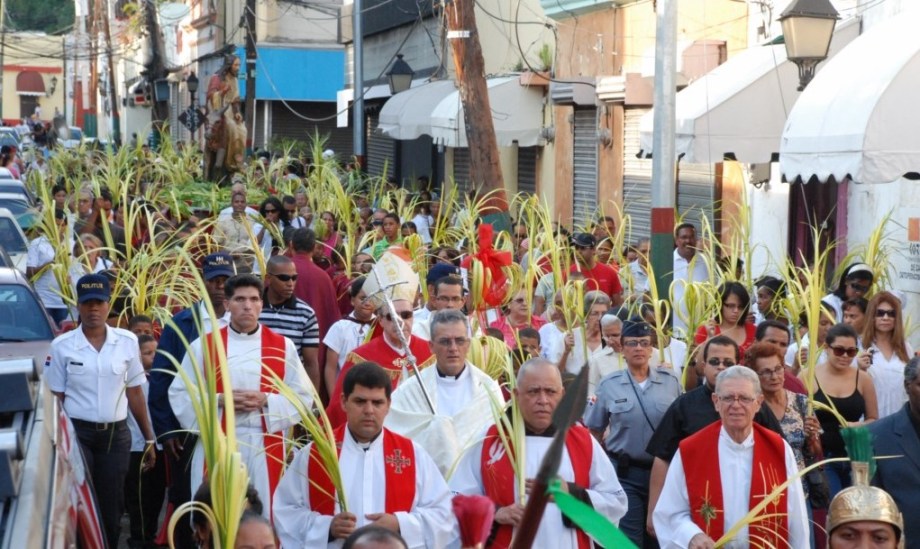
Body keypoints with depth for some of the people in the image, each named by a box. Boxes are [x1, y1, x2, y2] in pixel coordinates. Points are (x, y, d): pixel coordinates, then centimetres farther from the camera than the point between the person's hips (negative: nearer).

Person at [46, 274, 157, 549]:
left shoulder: (128, 341, 2)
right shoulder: (62, 346, -3)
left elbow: (135, 392, 8)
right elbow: (55, 398, 1)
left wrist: (149, 438, 9)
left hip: (116, 435, 2)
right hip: (76, 433, -2)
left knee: (111, 508, 7)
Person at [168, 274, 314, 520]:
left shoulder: (283, 346, 5)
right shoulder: (203, 345, 3)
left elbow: (303, 396, 4)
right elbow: (179, 394, 3)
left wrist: (265, 401, -12)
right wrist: (219, 400, -12)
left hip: (265, 446, 0)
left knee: (263, 515, 0)